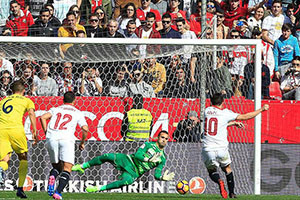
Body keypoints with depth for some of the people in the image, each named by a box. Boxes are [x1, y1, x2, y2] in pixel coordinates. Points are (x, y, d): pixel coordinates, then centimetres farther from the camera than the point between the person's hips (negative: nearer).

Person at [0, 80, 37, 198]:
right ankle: (20, 188, 9)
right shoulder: (26, 101, 17)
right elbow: (31, 113, 0)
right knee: (23, 158, 16)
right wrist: (35, 132, -7)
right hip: (16, 129, -2)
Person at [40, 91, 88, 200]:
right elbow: (85, 129, 5)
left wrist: (46, 133, 12)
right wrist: (82, 143, 19)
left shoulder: (55, 109, 22)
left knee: (56, 167, 19)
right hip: (66, 139, -3)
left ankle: (52, 177, -17)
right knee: (66, 169, -4)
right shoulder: (77, 112, 17)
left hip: (51, 138, 3)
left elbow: (43, 117, 5)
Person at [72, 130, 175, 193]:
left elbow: (157, 174, 10)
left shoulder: (163, 159, 9)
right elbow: (137, 155, -8)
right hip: (128, 160, 0)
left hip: (134, 173, 0)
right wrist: (148, 160, -19)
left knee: (127, 181, -36)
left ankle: (98, 189, -26)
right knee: (108, 156, -24)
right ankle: (82, 166, -6)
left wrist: (163, 178, -10)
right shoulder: (149, 145, 4)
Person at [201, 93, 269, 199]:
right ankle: (232, 193, 21)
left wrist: (233, 123, 32)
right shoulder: (225, 113, -3)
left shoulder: (207, 110, 8)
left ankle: (219, 181, -15)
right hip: (221, 148, -1)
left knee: (211, 171, 18)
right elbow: (245, 117, 0)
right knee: (227, 169, 25)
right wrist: (261, 109, 11)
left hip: (207, 149, 1)